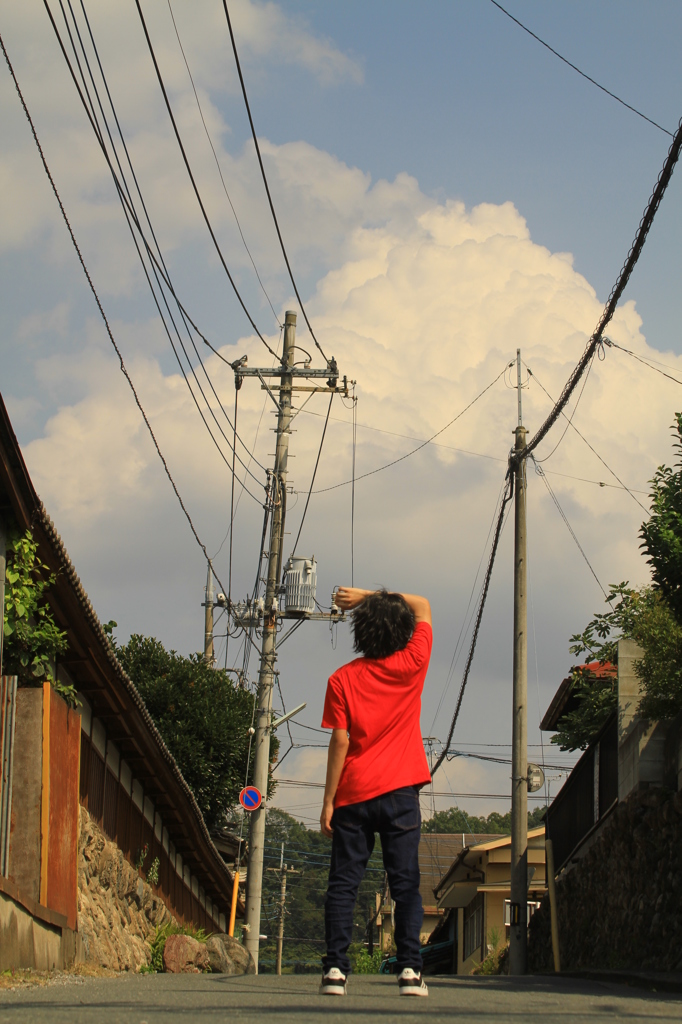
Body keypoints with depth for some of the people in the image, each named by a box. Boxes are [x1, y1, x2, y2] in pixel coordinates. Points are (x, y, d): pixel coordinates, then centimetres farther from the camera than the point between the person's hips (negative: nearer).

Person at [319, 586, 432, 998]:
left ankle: (336, 968, -3)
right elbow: (423, 606, 14)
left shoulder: (342, 679, -2)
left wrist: (328, 801, 0)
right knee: (405, 884, 2)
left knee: (343, 883, 3)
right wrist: (366, 596, 11)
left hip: (353, 795, 0)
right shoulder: (411, 666, 0)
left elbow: (339, 743, -4)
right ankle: (410, 969, -6)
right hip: (400, 793, 0)